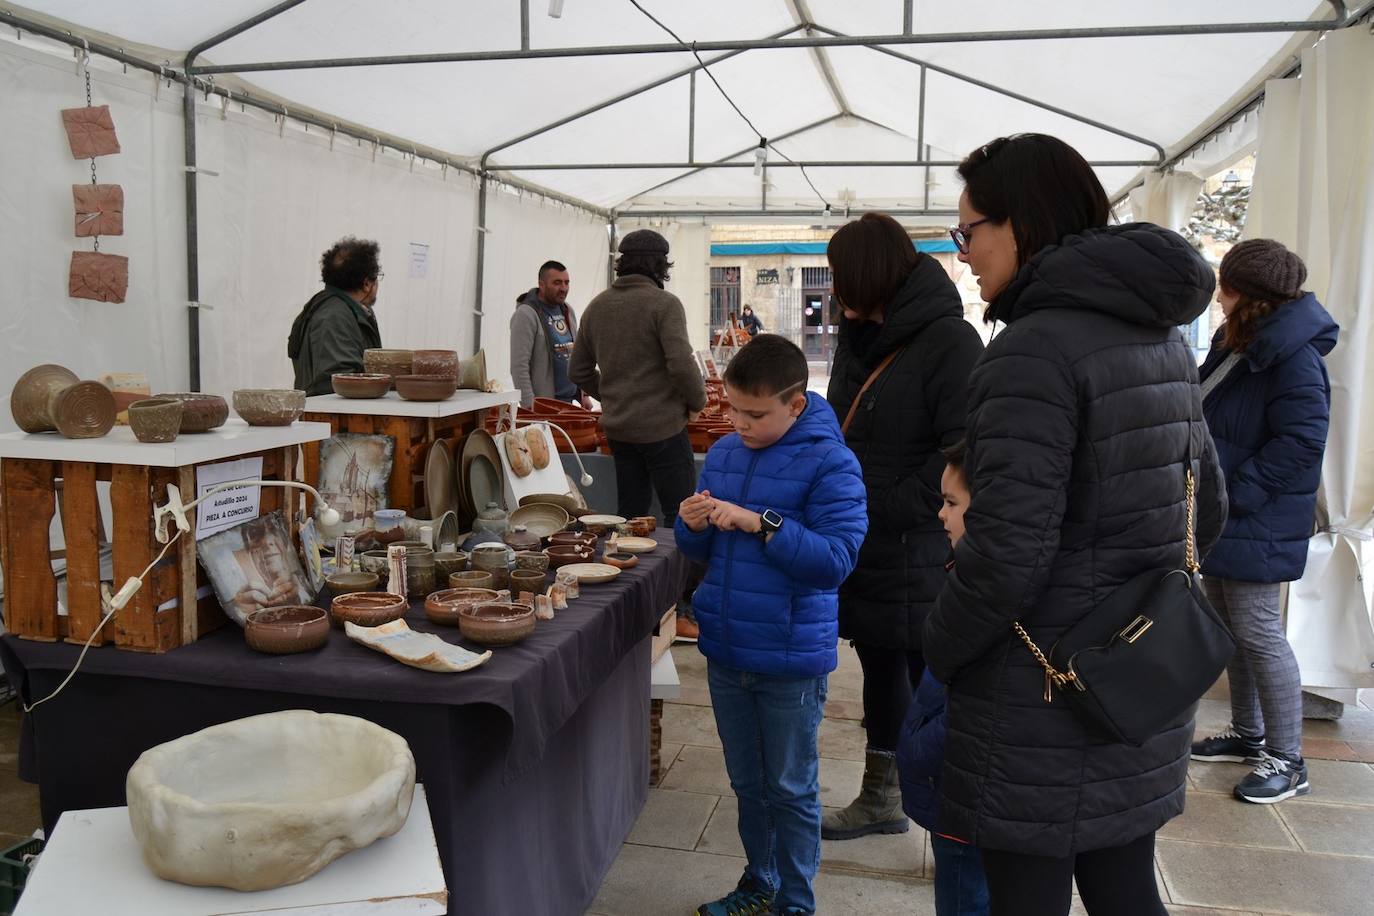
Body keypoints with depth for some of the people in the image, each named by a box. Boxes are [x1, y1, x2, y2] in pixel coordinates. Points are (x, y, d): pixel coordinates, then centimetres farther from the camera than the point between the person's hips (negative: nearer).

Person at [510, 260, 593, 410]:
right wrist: (529, 406, -20)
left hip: (569, 401, 7)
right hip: (542, 405, -7)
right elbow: (519, 366, -15)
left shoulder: (567, 311, 15)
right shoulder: (525, 315, -9)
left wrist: (583, 394, 13)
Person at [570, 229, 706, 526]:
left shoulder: (596, 306, 9)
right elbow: (681, 364, -20)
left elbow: (578, 371, 14)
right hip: (661, 426, -7)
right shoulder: (664, 303, -12)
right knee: (681, 515, 1)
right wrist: (697, 402, -4)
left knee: (630, 514, 15)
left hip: (616, 427, 7)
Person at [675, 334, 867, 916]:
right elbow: (702, 551, 12)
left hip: (791, 658, -6)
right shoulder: (723, 454, 3)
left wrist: (761, 523, -29)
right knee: (747, 783, 22)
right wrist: (693, 526, -11)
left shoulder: (829, 463, -15)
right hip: (726, 650, 6)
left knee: (791, 790, 11)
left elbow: (836, 558, -23)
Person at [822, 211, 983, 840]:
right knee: (879, 670, 20)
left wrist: (884, 506, -19)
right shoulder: (859, 338, 11)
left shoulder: (950, 341, -15)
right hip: (864, 548, 8)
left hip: (917, 554, -8)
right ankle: (881, 799, 38)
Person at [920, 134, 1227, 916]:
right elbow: (1207, 512, 14)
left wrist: (939, 652, -9)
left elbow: (1007, 552, -25)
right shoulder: (1163, 338, 8)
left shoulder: (1036, 349, -20)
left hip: (1044, 710, -8)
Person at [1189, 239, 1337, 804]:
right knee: (1228, 627, 18)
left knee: (1257, 633, -3)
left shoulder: (1295, 360, -20)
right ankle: (1247, 734, 34)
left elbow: (1302, 442, -25)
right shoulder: (1234, 342, 9)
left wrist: (1233, 491, -22)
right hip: (1221, 518, 10)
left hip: (1256, 525, -10)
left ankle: (1286, 760, 12)